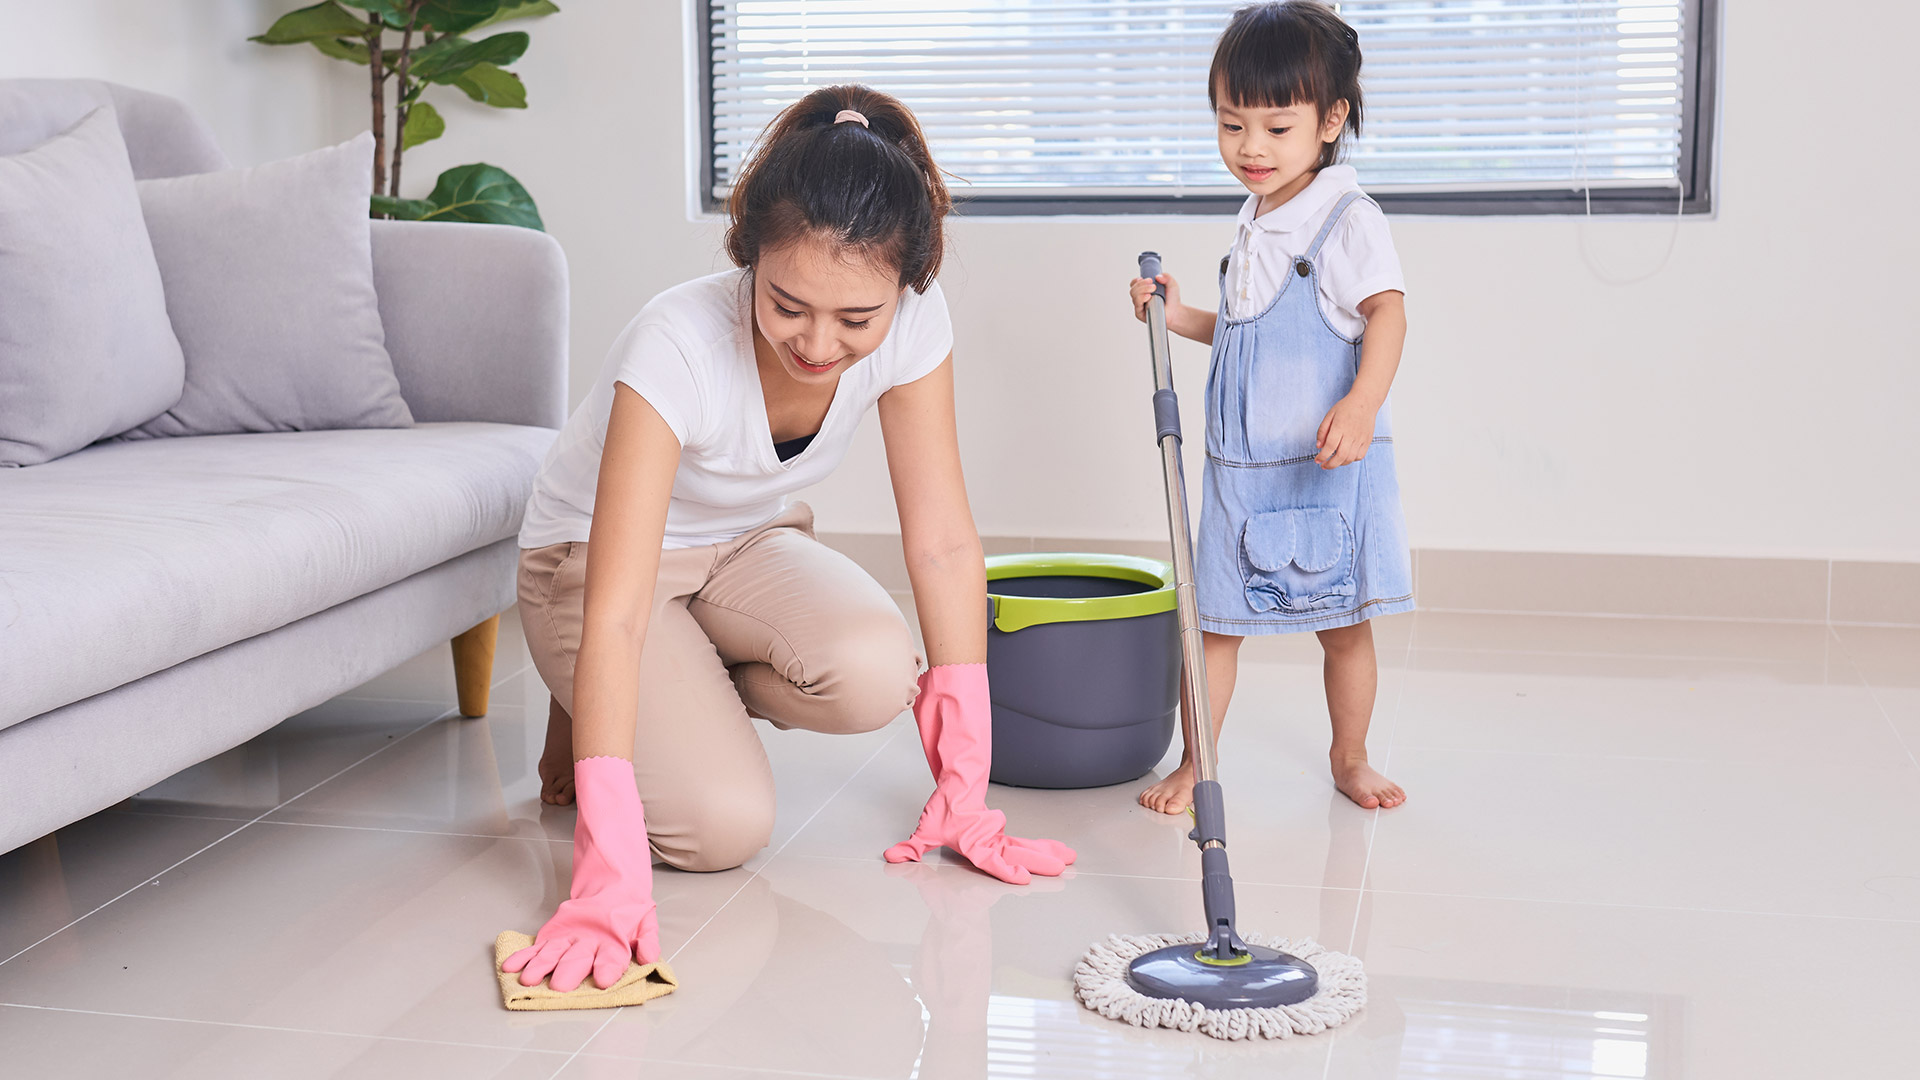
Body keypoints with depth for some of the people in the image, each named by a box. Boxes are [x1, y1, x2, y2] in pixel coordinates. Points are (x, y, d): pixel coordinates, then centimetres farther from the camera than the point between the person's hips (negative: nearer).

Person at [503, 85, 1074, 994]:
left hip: (747, 545, 4)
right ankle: (586, 719, 7)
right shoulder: (679, 346, -36)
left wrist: (964, 792, -20)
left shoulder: (910, 321, -22)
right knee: (723, 824, -25)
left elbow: (942, 539, -17)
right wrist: (609, 879, -49)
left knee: (875, 673, -28)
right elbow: (618, 612, -41)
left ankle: (691, 698, 2)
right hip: (594, 559, -4)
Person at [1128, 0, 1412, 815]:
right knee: (1215, 616, 6)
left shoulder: (1347, 219, -11)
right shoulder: (1253, 226, 12)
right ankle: (1195, 762, 17)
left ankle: (1349, 758, 25)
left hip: (1327, 467, -6)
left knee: (1343, 621, 7)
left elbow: (1387, 312, -22)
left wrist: (1361, 403, -37)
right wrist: (1178, 316, 9)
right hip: (1240, 466, 6)